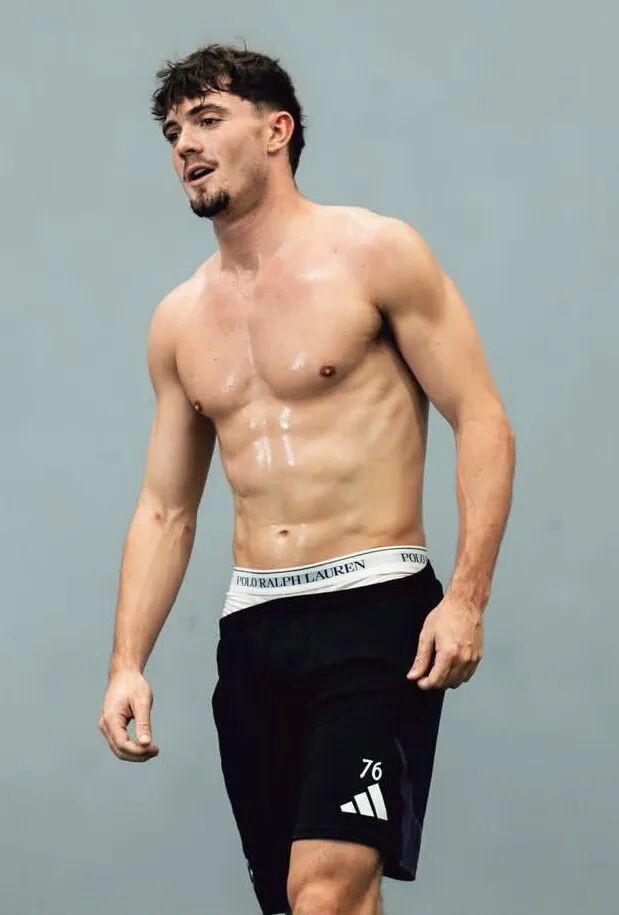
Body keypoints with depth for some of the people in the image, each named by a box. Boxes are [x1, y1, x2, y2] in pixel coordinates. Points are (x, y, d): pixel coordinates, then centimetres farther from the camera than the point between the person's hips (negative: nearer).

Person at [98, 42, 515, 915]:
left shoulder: (375, 254, -1)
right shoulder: (180, 320, 15)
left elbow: (484, 425, -5)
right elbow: (164, 509, 17)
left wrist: (466, 597, -16)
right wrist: (127, 665, 6)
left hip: (375, 612, -6)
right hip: (252, 630, 6)